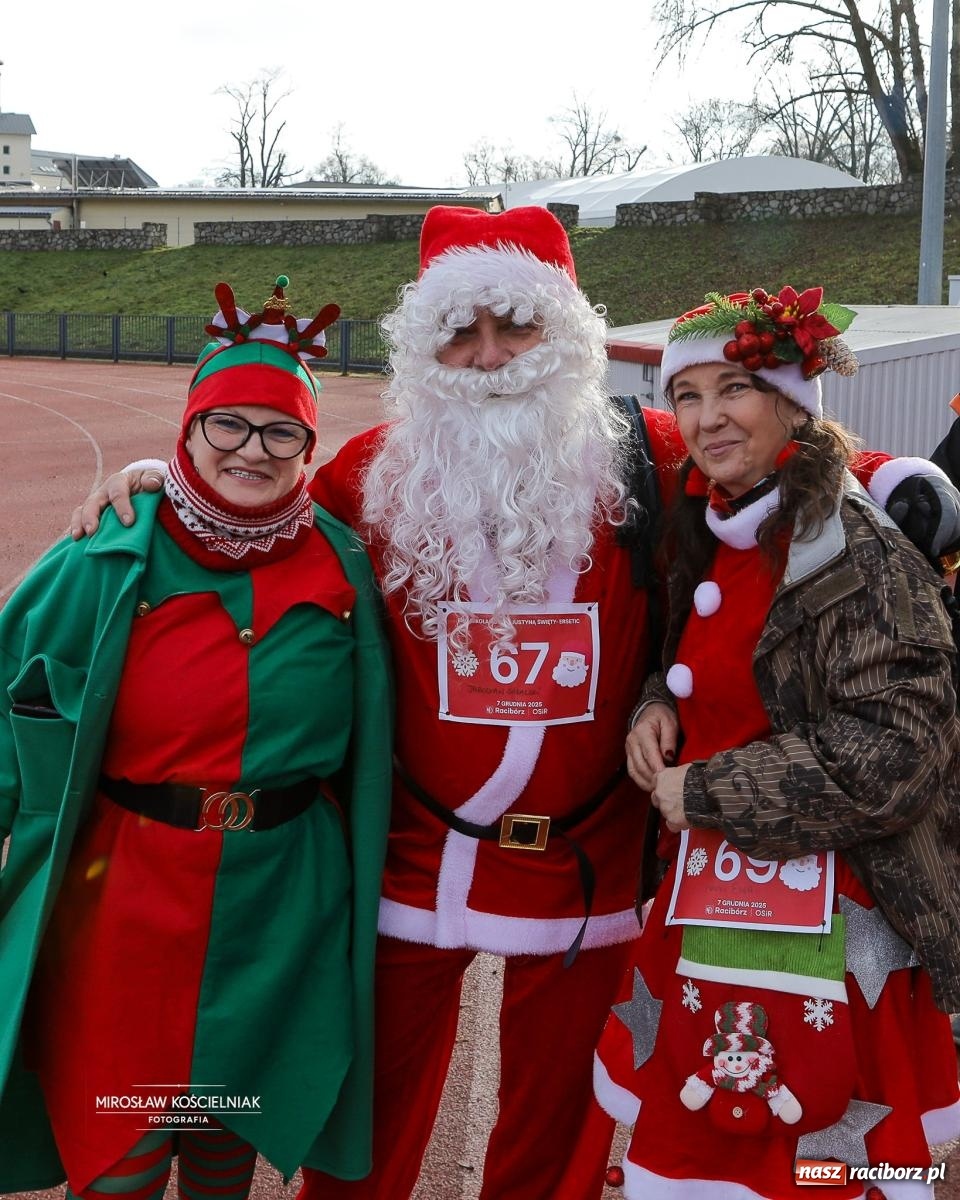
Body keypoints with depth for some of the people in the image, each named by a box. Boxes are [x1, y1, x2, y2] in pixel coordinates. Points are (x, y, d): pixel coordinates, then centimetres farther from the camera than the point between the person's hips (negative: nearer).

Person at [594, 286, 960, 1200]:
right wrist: (658, 710, -2)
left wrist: (704, 792, -18)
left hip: (823, 927, -8)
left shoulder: (855, 552, -18)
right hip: (711, 904, 8)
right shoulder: (715, 535, 7)